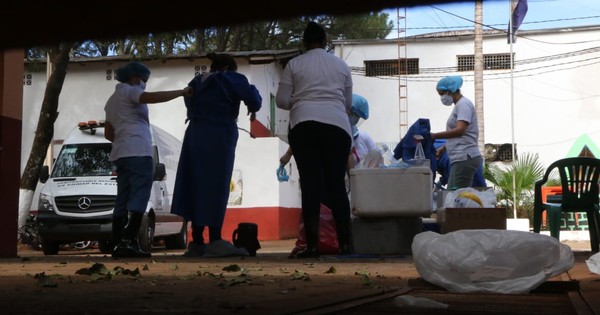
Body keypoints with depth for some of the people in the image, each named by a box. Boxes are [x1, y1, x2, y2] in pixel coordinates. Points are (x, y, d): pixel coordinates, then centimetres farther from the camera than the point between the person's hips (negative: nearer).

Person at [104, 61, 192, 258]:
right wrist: (182, 92, -17)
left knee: (123, 200, 6)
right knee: (139, 196, -14)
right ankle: (129, 242, -23)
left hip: (120, 153, 9)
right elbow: (153, 97, -19)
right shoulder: (130, 91, 2)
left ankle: (118, 244, 1)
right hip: (138, 151, -9)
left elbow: (108, 133, 30)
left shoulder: (112, 100, 29)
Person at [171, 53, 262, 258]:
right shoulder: (230, 80, -3)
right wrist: (253, 109, 9)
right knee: (216, 188, -8)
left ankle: (197, 243, 8)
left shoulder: (195, 83, 18)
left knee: (197, 187, 8)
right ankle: (215, 242, -14)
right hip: (219, 140, -7)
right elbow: (253, 99, -11)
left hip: (195, 138, 7)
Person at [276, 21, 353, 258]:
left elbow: (281, 101, 5)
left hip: (304, 126, -1)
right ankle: (345, 244, 2)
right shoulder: (341, 65, 15)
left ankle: (312, 246, -7)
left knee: (310, 184, -3)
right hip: (337, 126, 2)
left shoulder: (294, 64, 9)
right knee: (336, 183, 4)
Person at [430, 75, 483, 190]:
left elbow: (459, 130, -20)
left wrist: (434, 136, -21)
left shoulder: (463, 104, -7)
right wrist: (443, 149, 15)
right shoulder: (459, 105, 21)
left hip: (465, 158, -10)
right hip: (460, 159, 10)